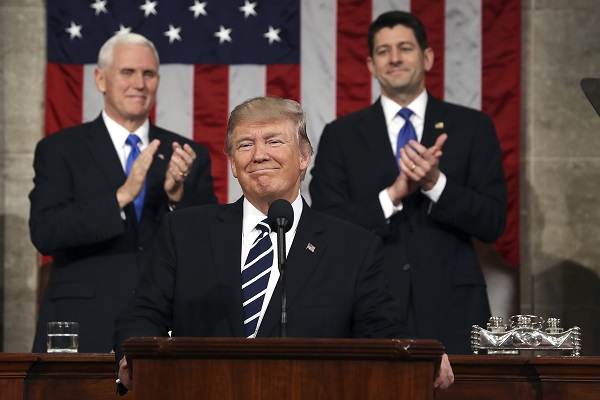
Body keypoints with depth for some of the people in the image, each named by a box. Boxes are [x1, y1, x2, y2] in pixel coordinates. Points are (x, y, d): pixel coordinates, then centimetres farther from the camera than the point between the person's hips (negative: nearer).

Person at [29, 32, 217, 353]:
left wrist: (178, 196, -14)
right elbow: (43, 233, -11)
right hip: (85, 334, -2)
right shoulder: (59, 150, 3)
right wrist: (121, 196, -21)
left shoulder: (190, 156, 10)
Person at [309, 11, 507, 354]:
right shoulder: (341, 135, 7)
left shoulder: (472, 127, 6)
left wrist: (435, 183, -15)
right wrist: (393, 194, -15)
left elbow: (493, 223, 0)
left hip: (451, 306, 0)